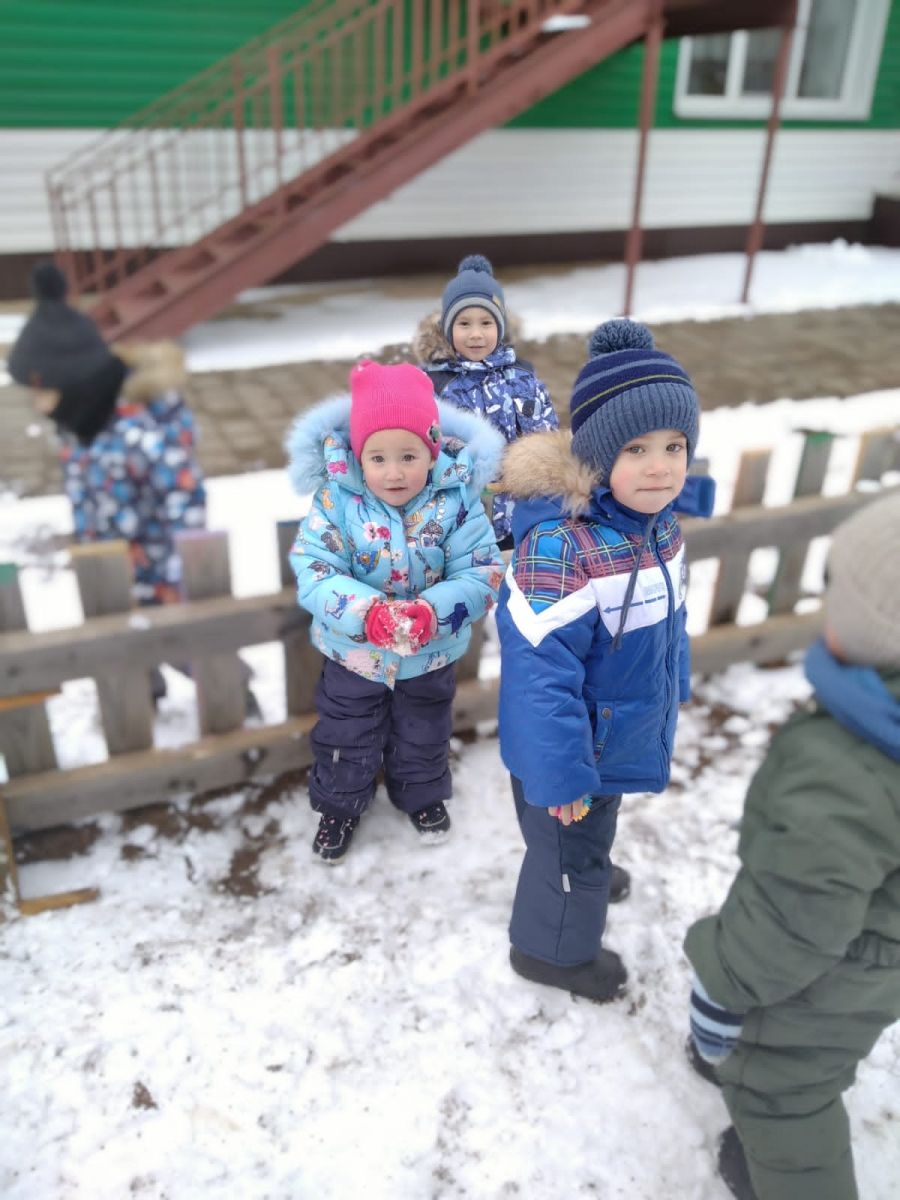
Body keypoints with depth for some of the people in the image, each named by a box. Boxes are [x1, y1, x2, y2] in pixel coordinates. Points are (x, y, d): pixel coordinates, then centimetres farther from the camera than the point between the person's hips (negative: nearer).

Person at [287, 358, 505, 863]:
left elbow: (483, 576, -22)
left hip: (431, 655, 1)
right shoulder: (336, 499, -22)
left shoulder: (456, 499, -21)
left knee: (423, 735, 26)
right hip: (353, 652, 0)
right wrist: (368, 614, -42)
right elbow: (314, 572, -26)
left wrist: (430, 613, -40)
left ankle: (423, 794, 54)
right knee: (347, 737, 21)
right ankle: (340, 804, 47)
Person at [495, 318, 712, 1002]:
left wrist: (672, 693, 19)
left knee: (594, 834, 33)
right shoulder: (561, 545, -35)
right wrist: (562, 772, -26)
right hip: (577, 742, -8)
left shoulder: (657, 519, -7)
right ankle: (554, 949, 43)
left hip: (620, 732, 8)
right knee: (570, 843, 16)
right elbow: (540, 670, -32)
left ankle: (582, 880, 63)